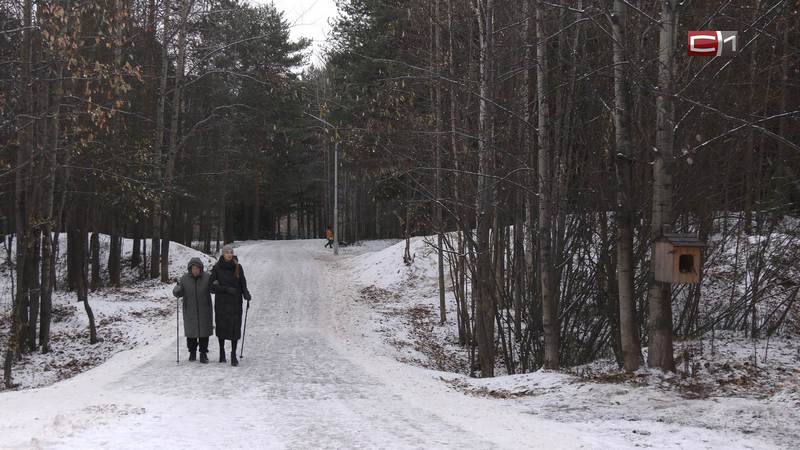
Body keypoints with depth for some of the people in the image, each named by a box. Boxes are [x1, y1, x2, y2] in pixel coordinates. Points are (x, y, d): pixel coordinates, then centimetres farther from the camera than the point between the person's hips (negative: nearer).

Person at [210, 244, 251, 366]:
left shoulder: (238, 267, 2)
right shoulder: (217, 268, -3)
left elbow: (243, 283, 5)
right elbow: (212, 286, -4)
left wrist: (246, 294, -13)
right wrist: (226, 289, -16)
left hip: (235, 302, 0)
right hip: (221, 302, 0)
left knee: (235, 327, -6)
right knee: (221, 326, 7)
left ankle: (233, 355, -2)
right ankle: (222, 352, 26)